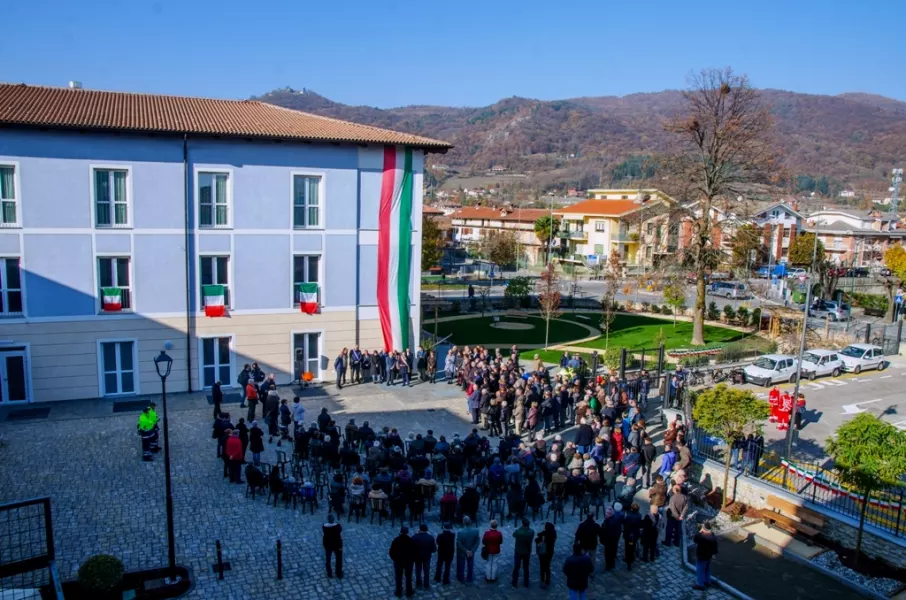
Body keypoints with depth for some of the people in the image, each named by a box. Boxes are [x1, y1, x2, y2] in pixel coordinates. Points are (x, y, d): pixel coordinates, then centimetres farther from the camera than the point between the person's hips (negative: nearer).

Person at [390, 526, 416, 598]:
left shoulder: (395, 540, -15)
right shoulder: (410, 540, -17)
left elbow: (391, 551, -10)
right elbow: (413, 551, -11)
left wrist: (394, 559, 8)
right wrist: (413, 560, 5)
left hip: (398, 561, 0)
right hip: (408, 561, 0)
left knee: (398, 578, 15)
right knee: (408, 577, 18)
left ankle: (398, 592, 25)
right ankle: (409, 592, 28)